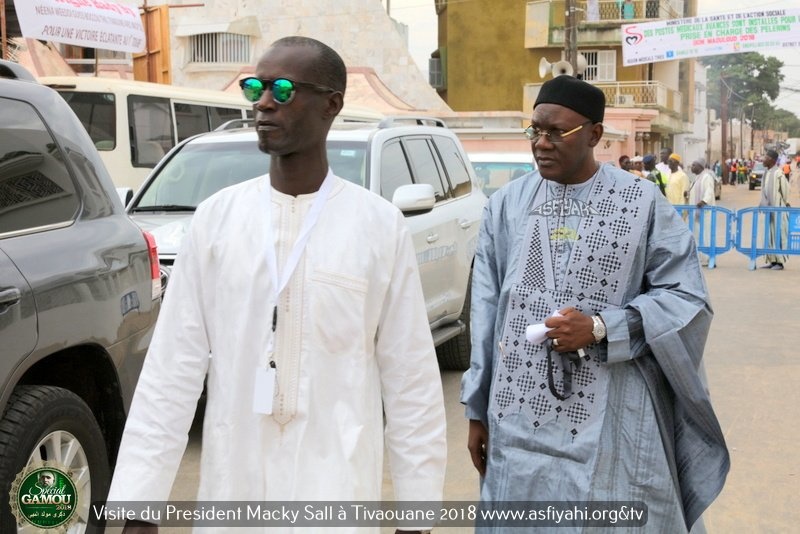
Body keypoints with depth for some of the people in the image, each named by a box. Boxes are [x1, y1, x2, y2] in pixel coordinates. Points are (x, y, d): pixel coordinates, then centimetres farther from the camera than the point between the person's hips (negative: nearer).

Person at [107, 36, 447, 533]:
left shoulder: (380, 225, -7)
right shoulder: (216, 217, 0)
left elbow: (412, 381, -4)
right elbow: (171, 371, 0)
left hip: (337, 490, -2)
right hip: (230, 489, 3)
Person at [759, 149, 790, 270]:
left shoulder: (778, 173, -16)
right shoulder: (767, 173, 9)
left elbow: (785, 190, -10)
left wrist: (786, 204, -2)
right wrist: (762, 204, 13)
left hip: (777, 208, -8)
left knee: (778, 234, -3)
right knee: (770, 234, 11)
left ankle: (780, 261, 3)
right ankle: (772, 261, 17)